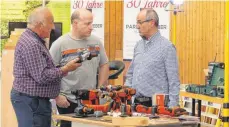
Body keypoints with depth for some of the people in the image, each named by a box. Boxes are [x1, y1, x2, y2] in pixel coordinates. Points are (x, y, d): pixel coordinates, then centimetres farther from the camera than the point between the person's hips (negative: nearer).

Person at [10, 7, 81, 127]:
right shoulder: (31, 44, -20)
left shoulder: (33, 40, 14)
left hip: (36, 100, 11)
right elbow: (42, 76, -23)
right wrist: (65, 69, -13)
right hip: (30, 101, -11)